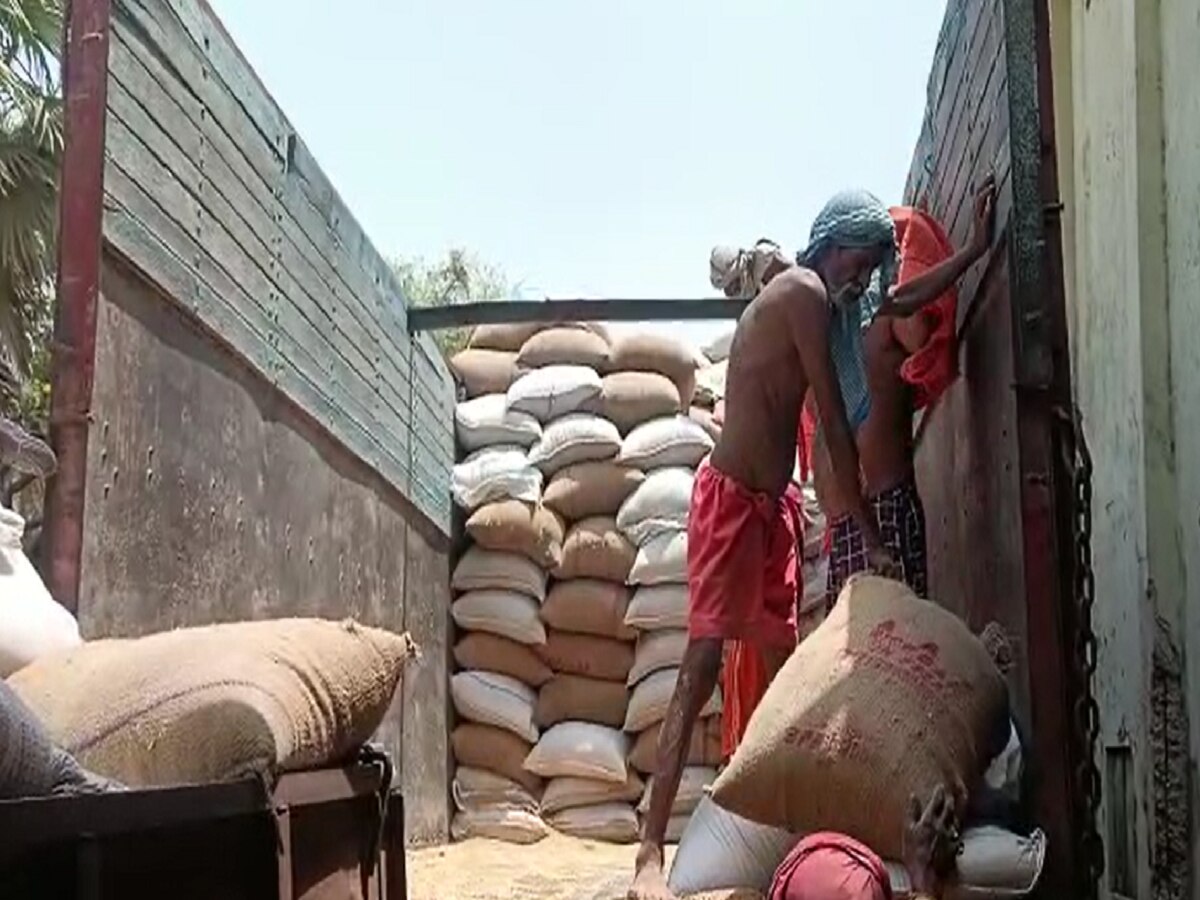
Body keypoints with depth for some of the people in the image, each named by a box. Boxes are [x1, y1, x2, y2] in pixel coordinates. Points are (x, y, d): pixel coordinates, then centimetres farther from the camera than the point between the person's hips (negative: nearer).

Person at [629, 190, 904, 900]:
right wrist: (873, 539, -12)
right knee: (701, 668, -15)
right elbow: (835, 426, -14)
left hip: (771, 503, 10)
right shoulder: (803, 293, -12)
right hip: (731, 499, -10)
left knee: (785, 667, 10)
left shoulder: (813, 302, 16)